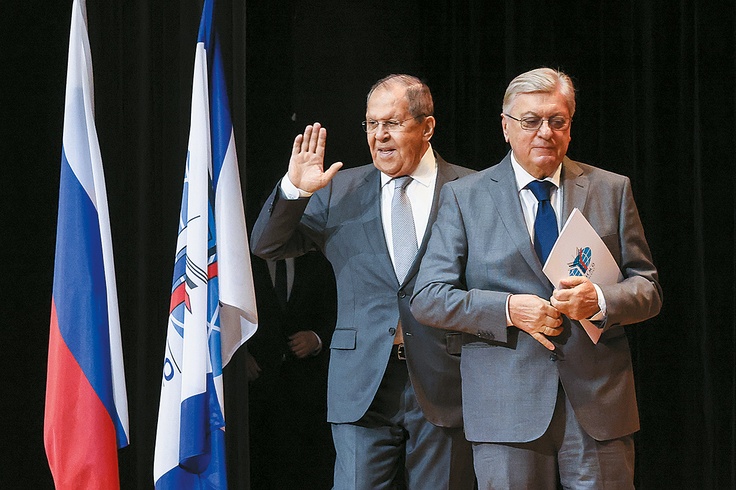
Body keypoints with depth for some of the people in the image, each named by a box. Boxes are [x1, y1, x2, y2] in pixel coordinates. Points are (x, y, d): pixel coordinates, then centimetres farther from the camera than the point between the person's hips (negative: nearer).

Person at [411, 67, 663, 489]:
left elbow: (648, 289, 8)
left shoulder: (611, 190, 11)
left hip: (598, 405, 2)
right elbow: (428, 298, 0)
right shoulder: (464, 197, 6)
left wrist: (601, 300, -14)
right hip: (507, 407, -1)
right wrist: (509, 309, -13)